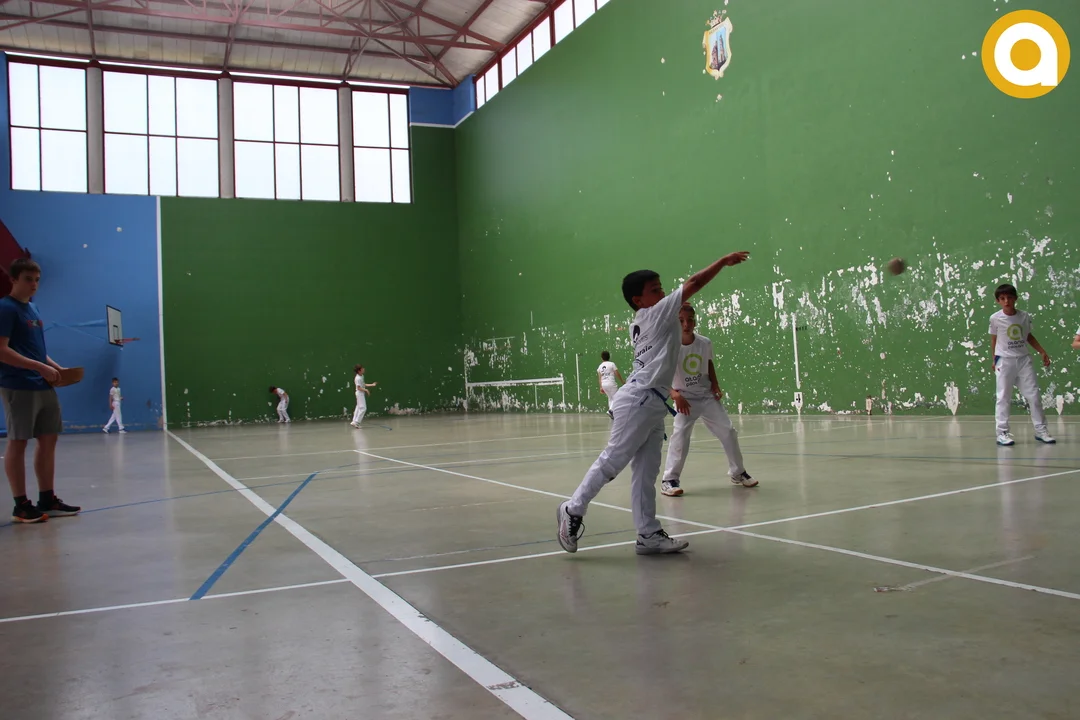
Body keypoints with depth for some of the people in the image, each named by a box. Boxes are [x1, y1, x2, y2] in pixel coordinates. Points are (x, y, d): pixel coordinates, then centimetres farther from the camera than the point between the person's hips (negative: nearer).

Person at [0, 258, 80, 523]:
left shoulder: (33, 309, 17)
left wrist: (56, 367, 9)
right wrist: (40, 367, -19)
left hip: (44, 386, 9)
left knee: (49, 439, 9)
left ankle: (47, 500, 17)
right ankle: (21, 505, 4)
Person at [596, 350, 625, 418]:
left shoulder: (600, 366, 11)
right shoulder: (611, 364, -3)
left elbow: (599, 378, 8)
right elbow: (617, 374, -3)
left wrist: (601, 387, 11)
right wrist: (622, 381, 11)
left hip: (603, 384, 6)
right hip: (611, 383, -5)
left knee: (610, 398, 21)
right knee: (615, 398, 0)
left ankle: (611, 410, 16)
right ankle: (610, 410, -21)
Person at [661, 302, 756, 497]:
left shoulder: (705, 343, -7)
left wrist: (715, 386, 4)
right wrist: (674, 394, -39)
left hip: (708, 396, 4)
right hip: (685, 399, -4)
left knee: (728, 432, 7)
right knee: (680, 434, -23)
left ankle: (738, 473, 27)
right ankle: (669, 480, -13)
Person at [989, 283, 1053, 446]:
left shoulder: (1024, 316, 0)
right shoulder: (995, 319, -7)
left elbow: (1029, 336, 14)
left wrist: (1042, 352, 11)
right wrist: (994, 359, 5)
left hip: (1024, 359, 3)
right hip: (1005, 361, -3)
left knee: (1034, 395, 4)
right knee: (1003, 398, -1)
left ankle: (1041, 430, 14)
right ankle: (1002, 433, 2)